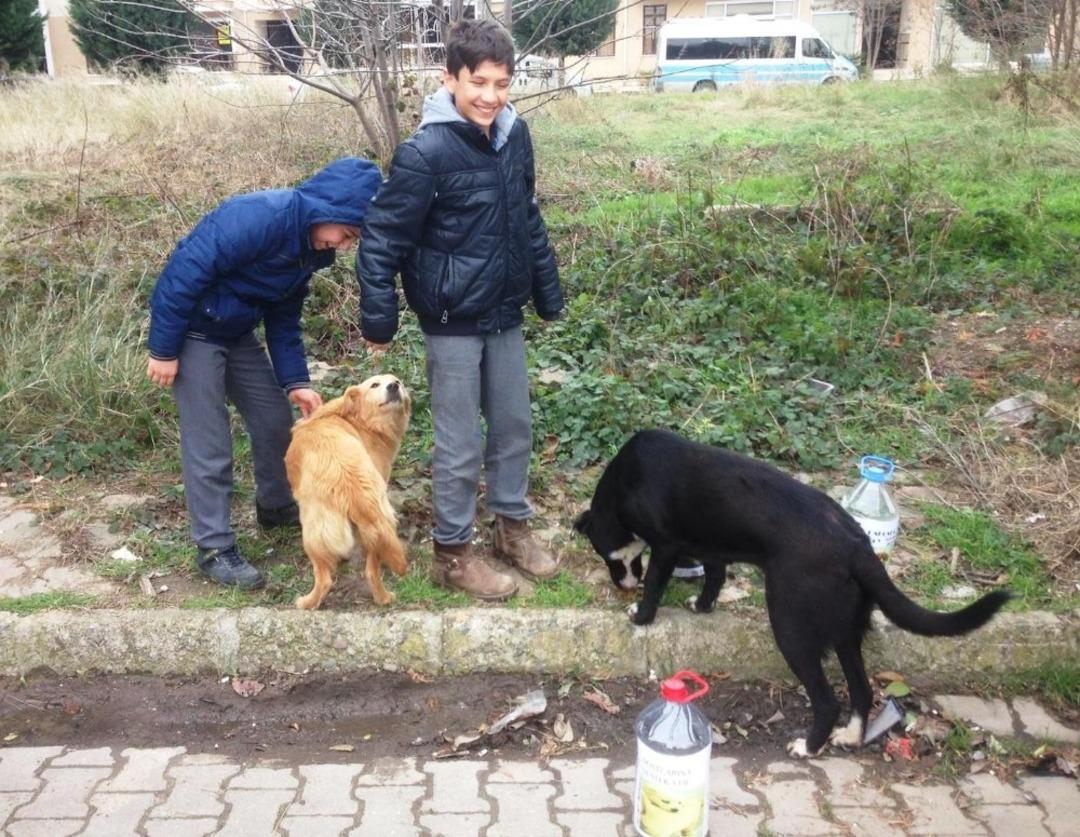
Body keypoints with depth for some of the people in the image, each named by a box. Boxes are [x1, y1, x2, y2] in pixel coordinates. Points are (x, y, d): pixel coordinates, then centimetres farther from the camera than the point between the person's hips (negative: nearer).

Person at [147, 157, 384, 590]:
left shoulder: (310, 246, -1)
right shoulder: (258, 217, -29)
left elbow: (283, 318, 6)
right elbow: (185, 270, -28)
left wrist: (295, 381, -3)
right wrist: (163, 350, -22)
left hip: (237, 333, 8)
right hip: (193, 330, -8)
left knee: (275, 417, 13)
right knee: (209, 444, -6)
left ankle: (276, 507, 36)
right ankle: (214, 548, 7)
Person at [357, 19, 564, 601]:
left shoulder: (514, 134, 1)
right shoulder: (426, 151, -19)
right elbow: (382, 238, -14)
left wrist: (547, 292, 17)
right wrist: (378, 320, -13)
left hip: (505, 316, 6)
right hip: (453, 322, -6)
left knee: (514, 427, 17)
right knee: (461, 446, 4)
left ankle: (512, 525, 37)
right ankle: (453, 553, 22)